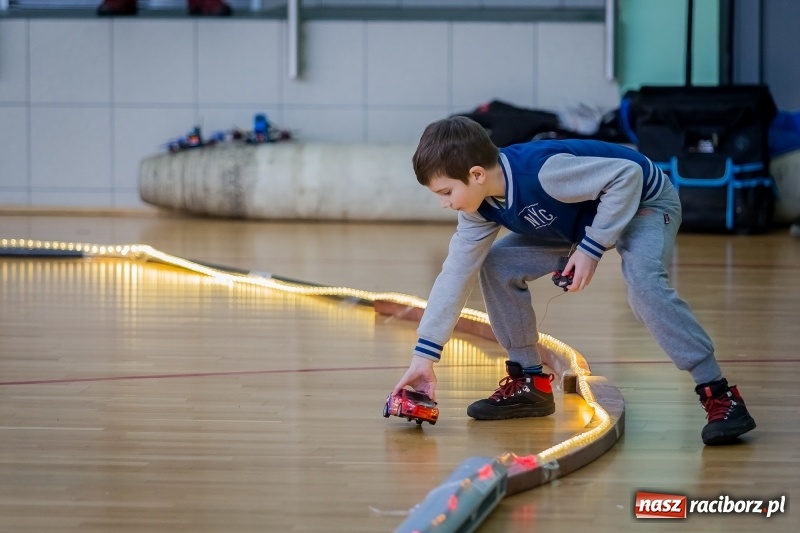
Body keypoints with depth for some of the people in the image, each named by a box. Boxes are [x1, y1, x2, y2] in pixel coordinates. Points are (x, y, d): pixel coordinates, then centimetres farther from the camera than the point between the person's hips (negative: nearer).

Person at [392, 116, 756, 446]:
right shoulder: (481, 207, -12)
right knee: (497, 265, -1)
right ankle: (529, 383, 10)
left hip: (642, 202, -8)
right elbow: (456, 273, -5)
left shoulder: (542, 170, -38)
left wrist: (592, 248, -33)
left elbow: (626, 175, -35)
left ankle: (719, 396, -32)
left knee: (644, 286, -35)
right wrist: (424, 355, -6)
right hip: (583, 220, 9)